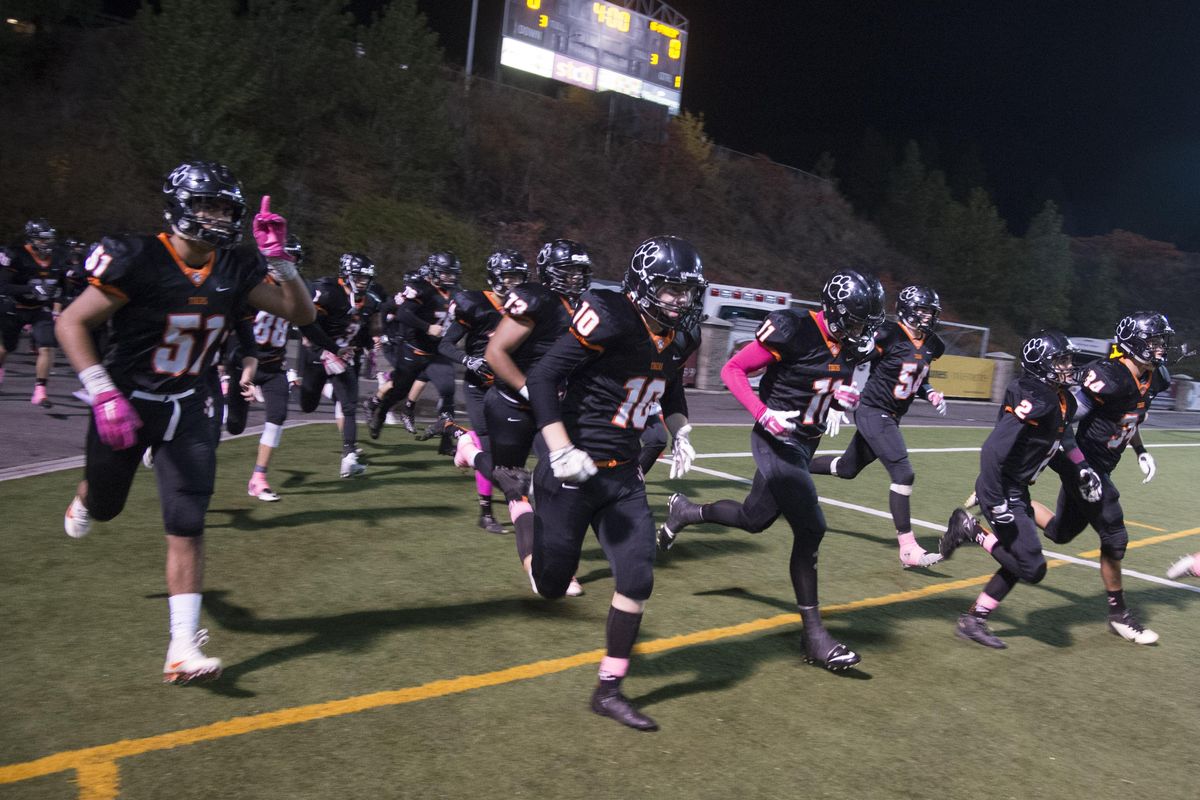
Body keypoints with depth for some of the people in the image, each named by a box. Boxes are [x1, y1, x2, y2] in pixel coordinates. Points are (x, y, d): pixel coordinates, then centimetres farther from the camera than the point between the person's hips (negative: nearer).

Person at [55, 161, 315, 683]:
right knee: (104, 506, 22)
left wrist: (278, 259, -16)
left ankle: (183, 648, 0)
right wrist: (104, 394, -25)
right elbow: (71, 324, -17)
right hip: (126, 403, -2)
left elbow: (302, 314, -3)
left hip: (186, 409, 3)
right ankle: (83, 500, 63)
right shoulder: (139, 261, -21)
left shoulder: (236, 268, -6)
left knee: (188, 527, -5)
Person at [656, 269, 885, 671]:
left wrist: (848, 397, -4)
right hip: (777, 441, -9)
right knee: (810, 529, -11)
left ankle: (685, 511, 44)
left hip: (804, 445, 9)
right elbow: (731, 370, -15)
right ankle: (814, 637, 1)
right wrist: (764, 414, -25)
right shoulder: (794, 332, -19)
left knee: (755, 519, 18)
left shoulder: (850, 345, 4)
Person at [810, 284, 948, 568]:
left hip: (891, 417, 9)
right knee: (904, 474, -15)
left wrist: (932, 394, 2)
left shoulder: (931, 346, 8)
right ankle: (908, 549, -10)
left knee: (847, 469, 21)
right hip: (874, 413, -9)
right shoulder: (889, 335, -17)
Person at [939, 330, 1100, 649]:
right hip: (1003, 491, -10)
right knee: (1033, 568, -7)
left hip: (1018, 491, 10)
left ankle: (973, 620, 23)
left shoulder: (1062, 399, 5)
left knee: (1020, 562, 14)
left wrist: (1082, 469, 15)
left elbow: (1062, 436, 26)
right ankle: (971, 530, 4)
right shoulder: (1033, 400, -24)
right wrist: (997, 505, -27)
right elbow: (992, 451, -28)